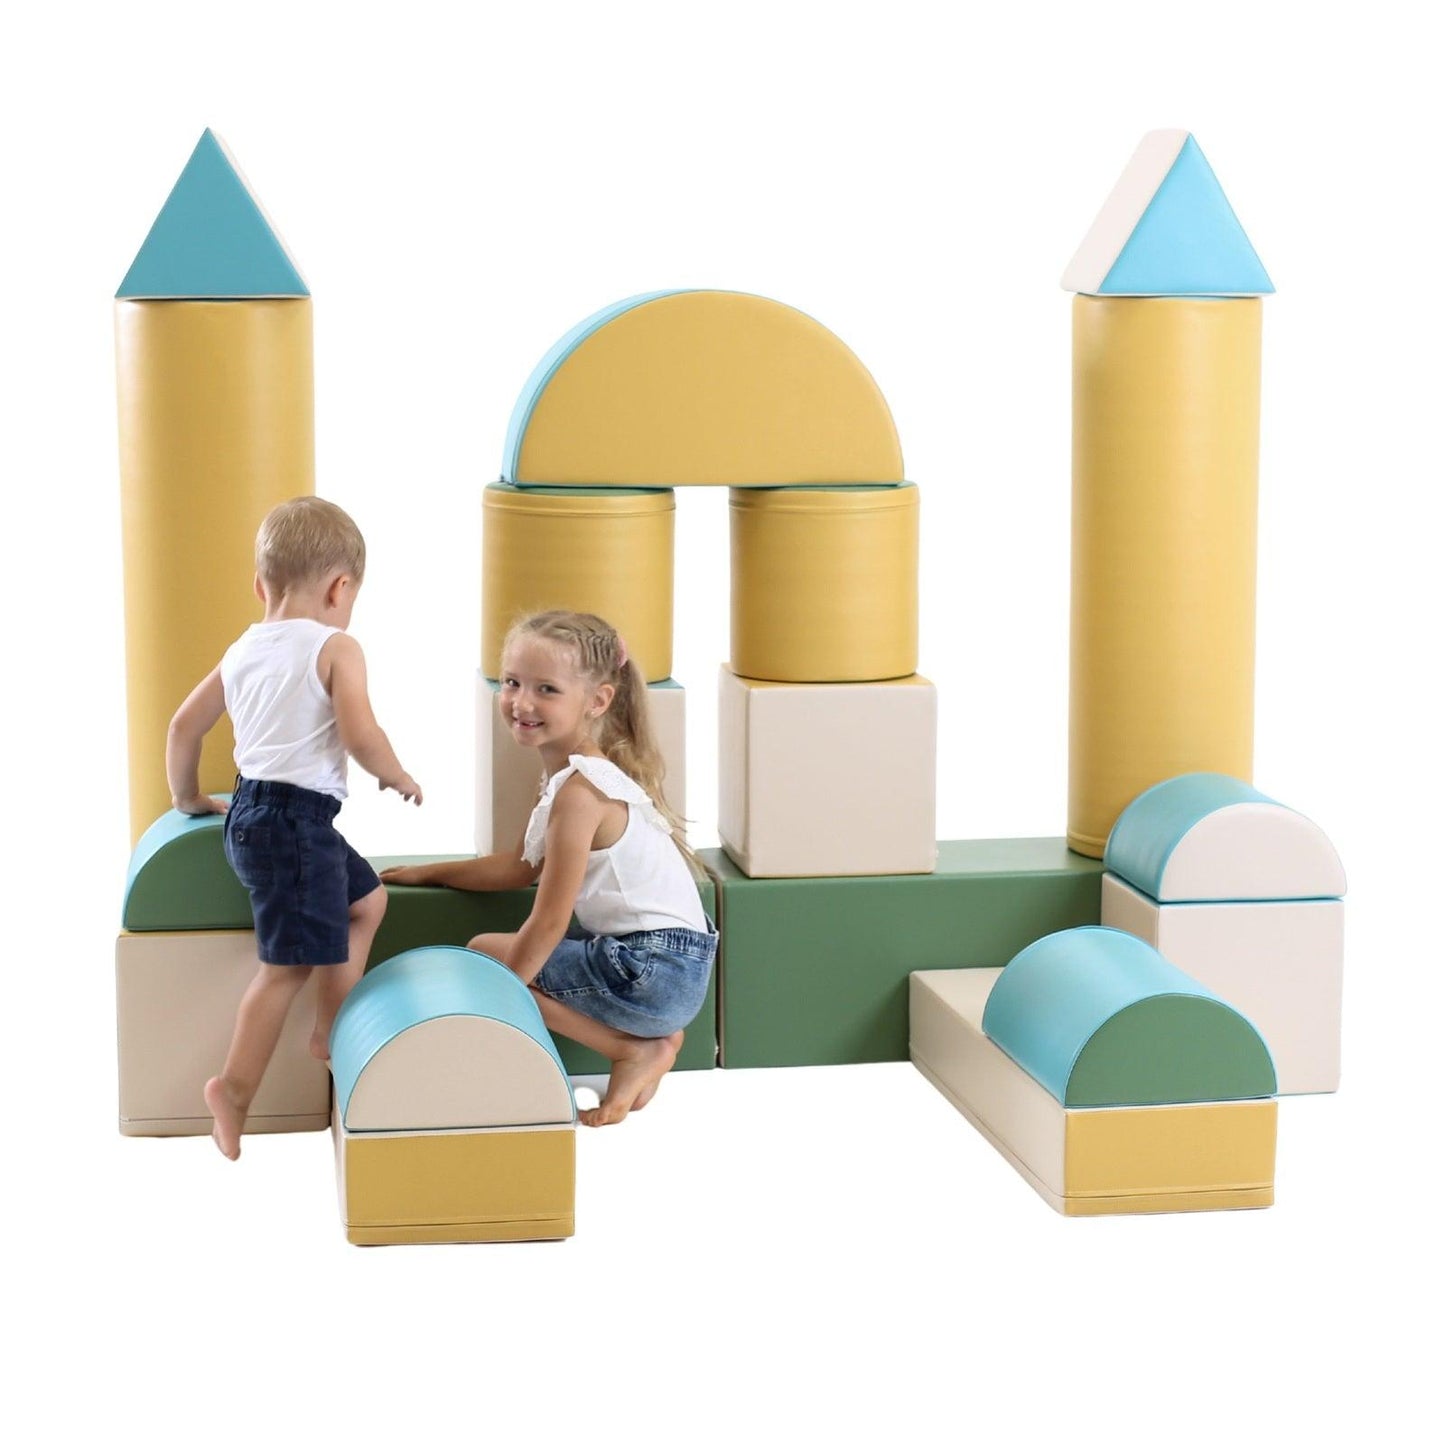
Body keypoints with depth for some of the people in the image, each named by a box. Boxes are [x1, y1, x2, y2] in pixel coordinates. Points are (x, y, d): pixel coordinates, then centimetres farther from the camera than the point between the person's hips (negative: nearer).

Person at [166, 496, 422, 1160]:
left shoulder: (242, 651, 13)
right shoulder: (335, 648, -9)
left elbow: (183, 726, 17)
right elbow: (360, 736, -19)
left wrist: (187, 798, 31)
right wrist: (400, 779, 0)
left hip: (250, 811, 9)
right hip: (294, 818, -9)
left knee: (366, 898, 25)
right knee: (289, 963, -3)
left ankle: (332, 1028, 26)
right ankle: (234, 1089, 0)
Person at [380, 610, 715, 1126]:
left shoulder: (579, 790, -18)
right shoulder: (584, 773, 11)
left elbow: (548, 922, -17)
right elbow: (521, 867, 21)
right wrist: (428, 872, 25)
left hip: (652, 970, -10)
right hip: (676, 966, 10)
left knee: (483, 953, -2)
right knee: (500, 954, 24)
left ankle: (633, 1050, -3)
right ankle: (649, 1034, 12)